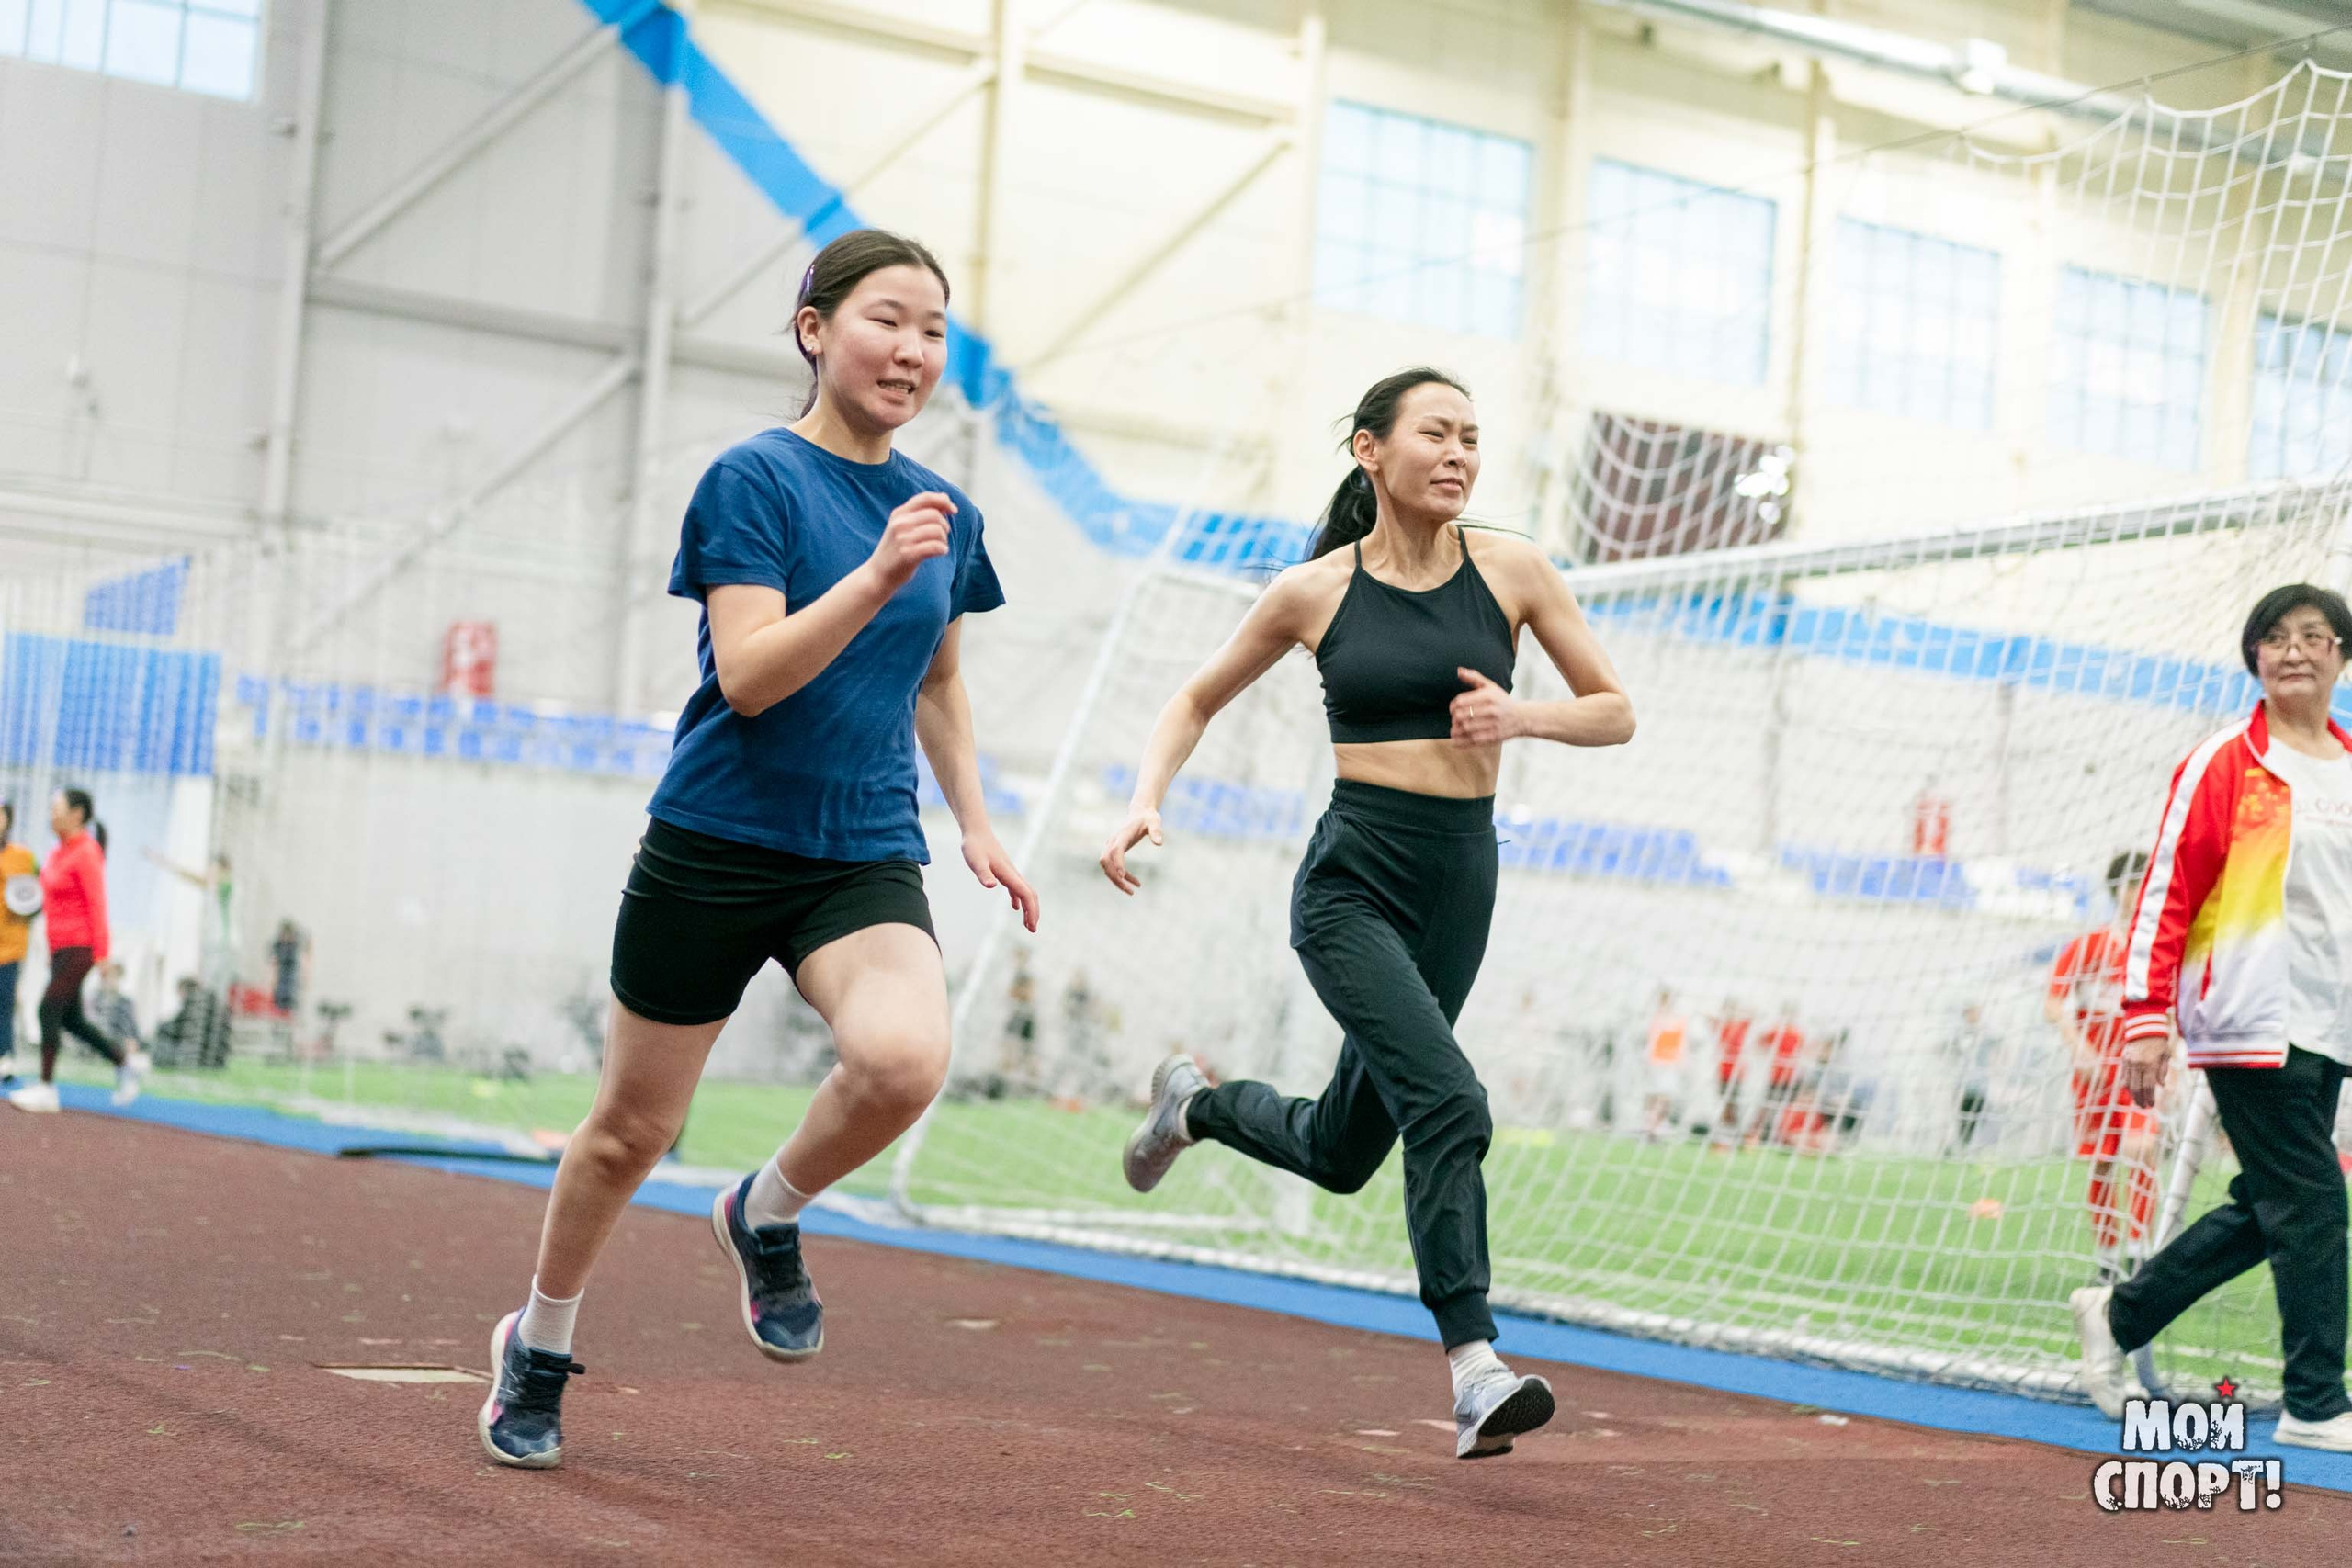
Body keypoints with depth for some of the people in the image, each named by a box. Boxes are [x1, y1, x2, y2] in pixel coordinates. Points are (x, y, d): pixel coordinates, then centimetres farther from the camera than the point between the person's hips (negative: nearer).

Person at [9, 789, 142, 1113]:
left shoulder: (86, 852, -12)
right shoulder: (59, 852, 14)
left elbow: (97, 904, -15)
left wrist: (102, 953, -18)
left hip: (79, 947, -9)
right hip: (59, 948, 9)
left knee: (50, 1010, -12)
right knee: (71, 1019, 10)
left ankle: (46, 1088, -8)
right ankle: (126, 1063, 21)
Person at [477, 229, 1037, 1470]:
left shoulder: (943, 512, 9)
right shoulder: (753, 479, -9)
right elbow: (746, 676, -19)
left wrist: (976, 824, 16)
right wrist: (875, 578, -29)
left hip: (865, 861, 4)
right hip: (715, 847, -3)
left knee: (903, 1058, -27)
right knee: (633, 1127, 8)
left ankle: (764, 1217, 4)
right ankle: (539, 1345, 34)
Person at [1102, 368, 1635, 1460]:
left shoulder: (1510, 572, 3)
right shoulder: (1314, 591, 0)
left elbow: (1615, 712, 8)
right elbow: (1195, 702, 12)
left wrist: (1524, 717, -12)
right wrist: (1146, 799, -5)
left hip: (1458, 887, 4)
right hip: (1350, 882, -4)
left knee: (1339, 1153, 16)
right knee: (1448, 1102, -26)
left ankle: (1197, 1104, 46)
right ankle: (1476, 1375, -25)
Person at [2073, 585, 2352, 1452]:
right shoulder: (2223, 764, -5)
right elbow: (2166, 893, -8)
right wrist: (2145, 1018, -14)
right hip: (2252, 1023, -7)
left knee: (2265, 1213, 10)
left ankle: (2117, 1315, 25)